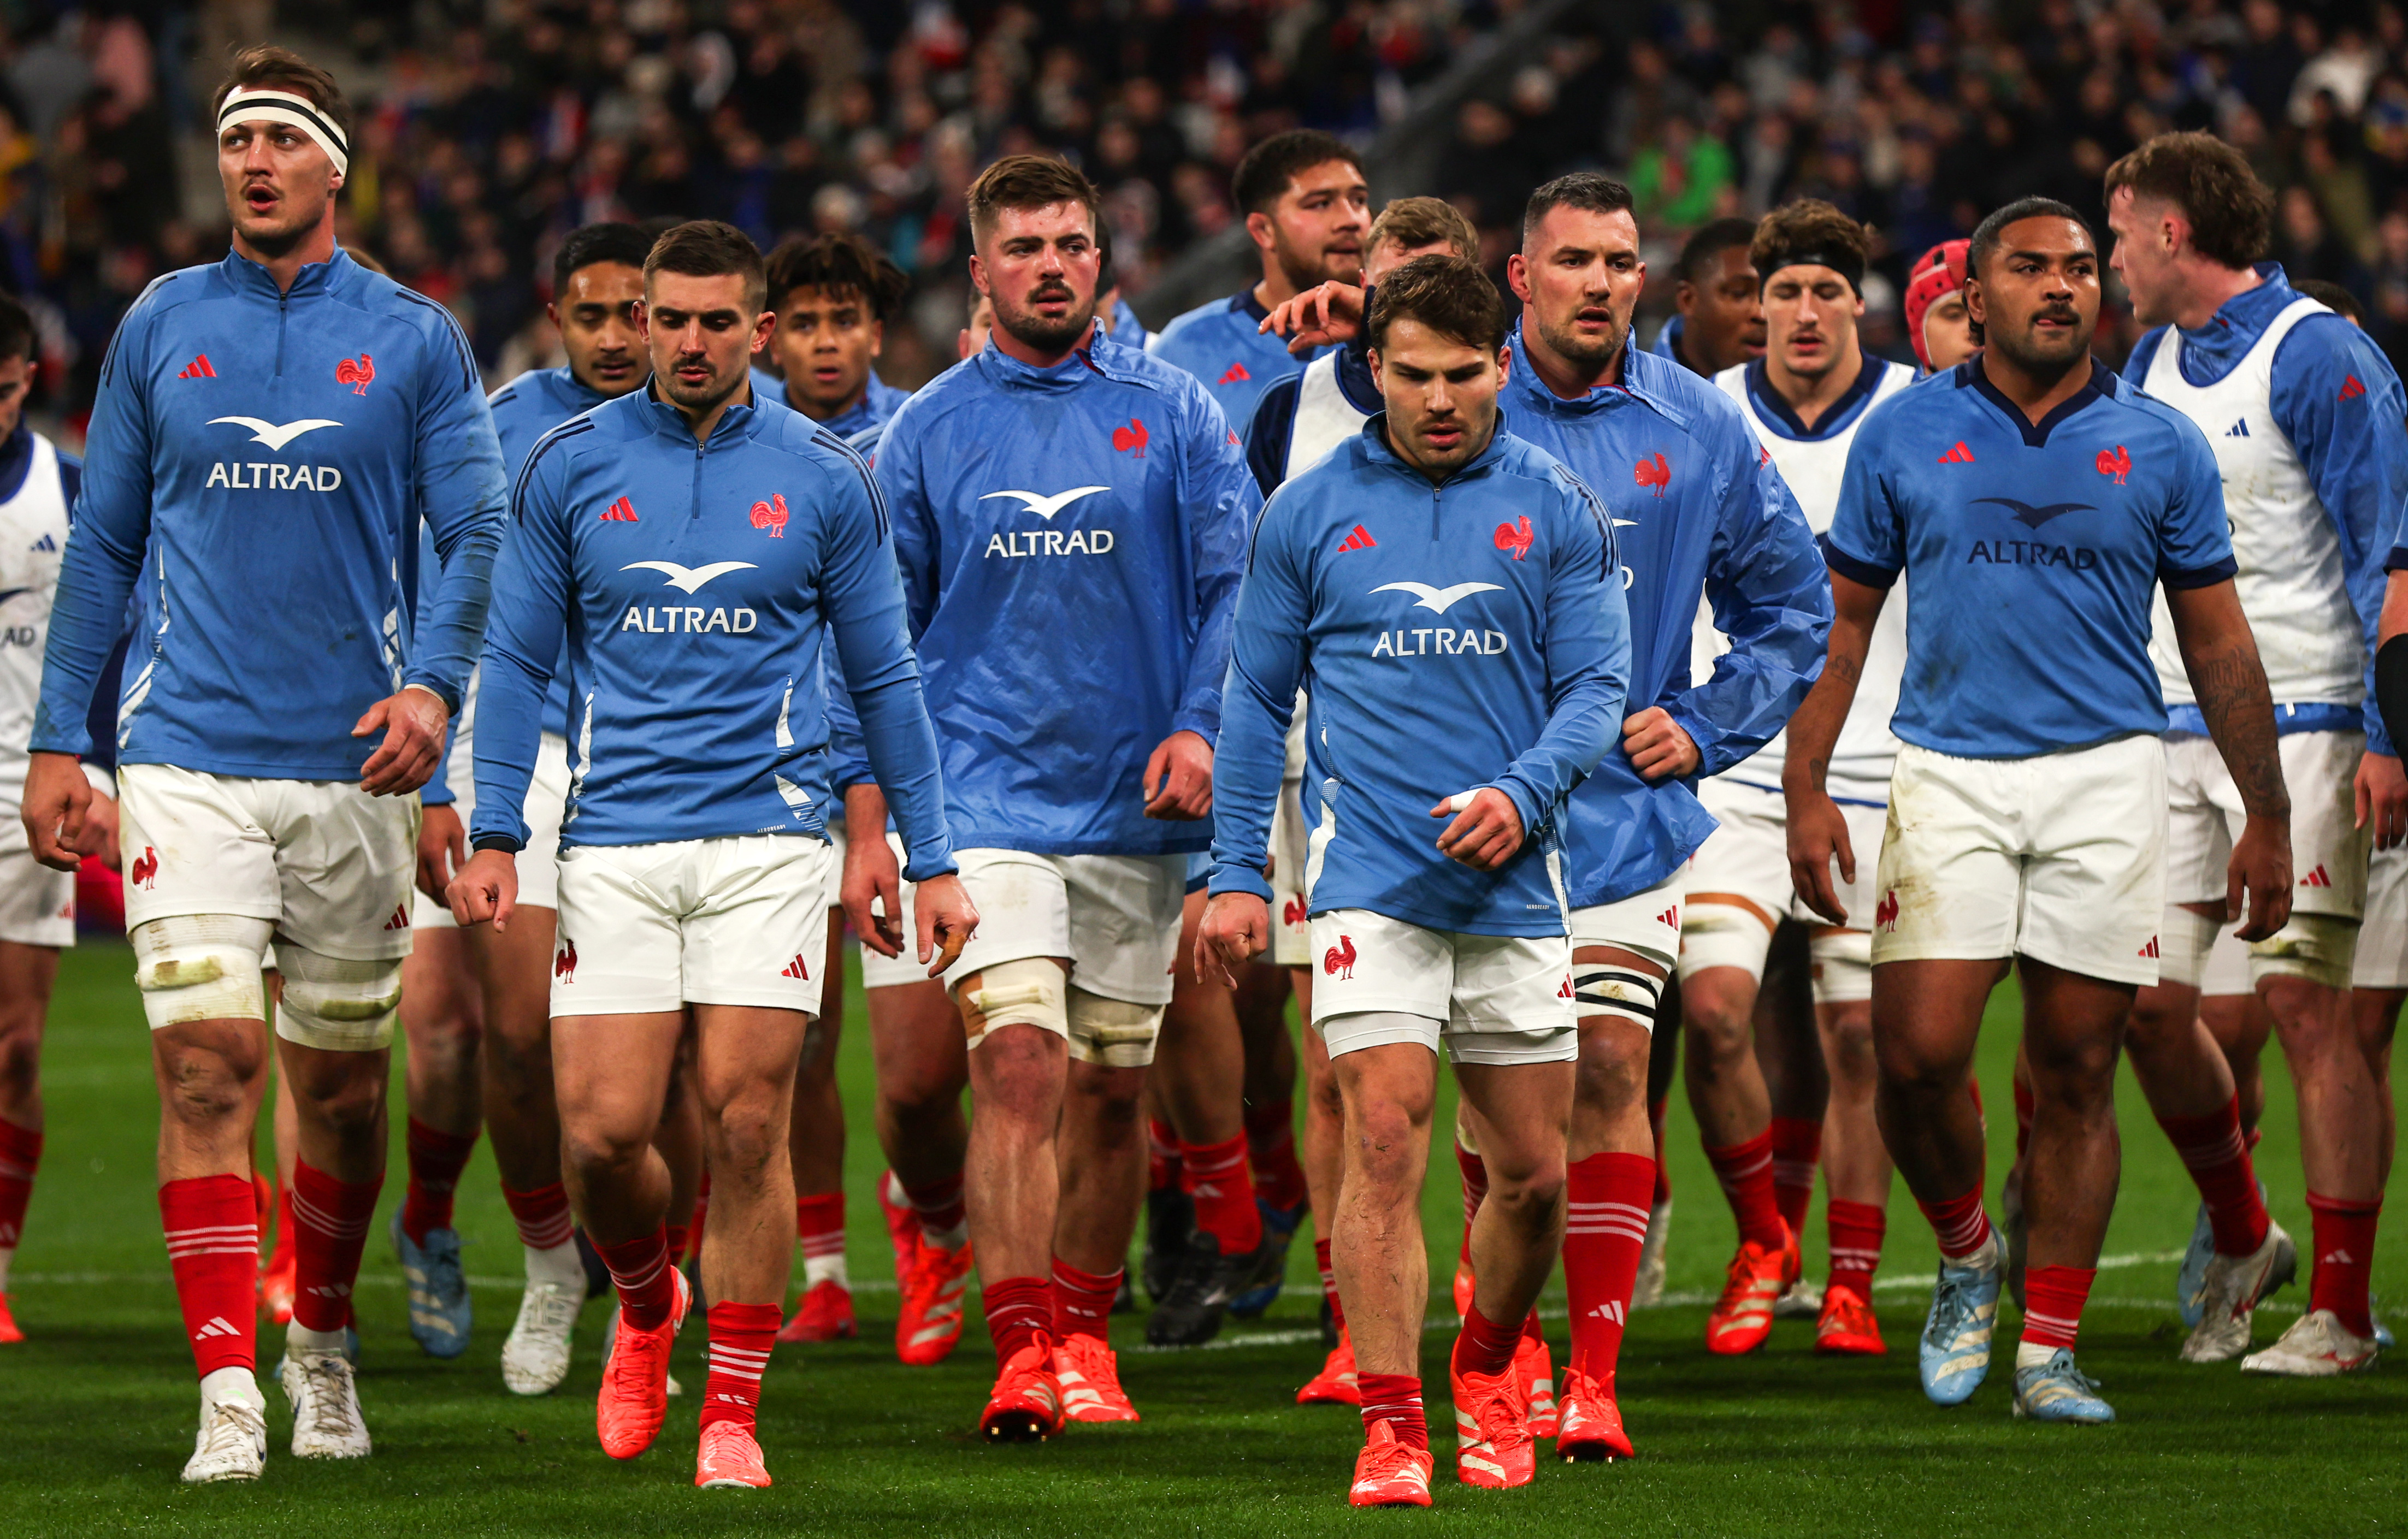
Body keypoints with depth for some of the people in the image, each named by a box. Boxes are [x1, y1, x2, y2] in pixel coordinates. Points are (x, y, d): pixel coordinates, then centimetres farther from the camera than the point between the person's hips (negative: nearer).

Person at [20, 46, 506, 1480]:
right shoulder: (162, 327, 7)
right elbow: (105, 541, 12)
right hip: (189, 756, 0)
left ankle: (321, 1345, 32)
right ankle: (227, 1392, -14)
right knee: (205, 1063, -13)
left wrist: (434, 680, -17)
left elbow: (479, 533, 1)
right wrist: (57, 740, 7)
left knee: (342, 1082, 10)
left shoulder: (415, 338, 4)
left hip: (354, 767, 0)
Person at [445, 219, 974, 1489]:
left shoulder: (823, 479, 4)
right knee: (604, 1133, -6)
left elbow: (882, 678, 10)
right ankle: (648, 1304, 26)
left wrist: (931, 860, 7)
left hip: (768, 837, -1)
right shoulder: (571, 466, 5)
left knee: (746, 1123, -7)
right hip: (615, 846, 1)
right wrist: (494, 835, 1)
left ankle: (731, 1411, 2)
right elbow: (517, 661, 10)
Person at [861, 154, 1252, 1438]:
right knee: (1018, 1057, -16)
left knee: (1110, 1088, 8)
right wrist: (867, 821, 5)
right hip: (987, 792, -1)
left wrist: (1201, 725, -11)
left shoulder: (1174, 412, 4)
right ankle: (1022, 1358, -19)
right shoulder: (928, 431, 5)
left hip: (1135, 802, 1)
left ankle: (1083, 1332, 24)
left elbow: (1231, 587, 4)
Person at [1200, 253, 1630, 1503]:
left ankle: (1487, 1374, 31)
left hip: (1514, 881, 1)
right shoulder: (1310, 513, 5)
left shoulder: (1557, 512, 5)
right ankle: (1391, 1425, -11)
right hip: (1372, 878, -1)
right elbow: (1257, 697, 10)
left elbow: (1596, 685, 3)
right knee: (1384, 1145, -13)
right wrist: (1235, 872, 4)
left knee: (1532, 1172, 6)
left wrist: (1522, 794, -15)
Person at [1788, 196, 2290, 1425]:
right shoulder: (1904, 435, 4)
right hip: (1949, 774, 0)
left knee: (2076, 1069, 1)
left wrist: (2268, 819, 8)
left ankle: (2048, 1352, 9)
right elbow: (1840, 620, 9)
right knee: (1917, 1055, -11)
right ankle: (1966, 1257, 18)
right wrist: (1806, 789, 0)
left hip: (2105, 775, 0)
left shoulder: (2159, 446, 5)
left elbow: (2218, 643, 10)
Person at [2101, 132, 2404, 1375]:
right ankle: (2239, 1241, 25)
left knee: (2304, 999, -9)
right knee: (2149, 1005, 3)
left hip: (2300, 724, -7)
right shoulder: (2151, 363, 14)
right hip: (2167, 728, 7)